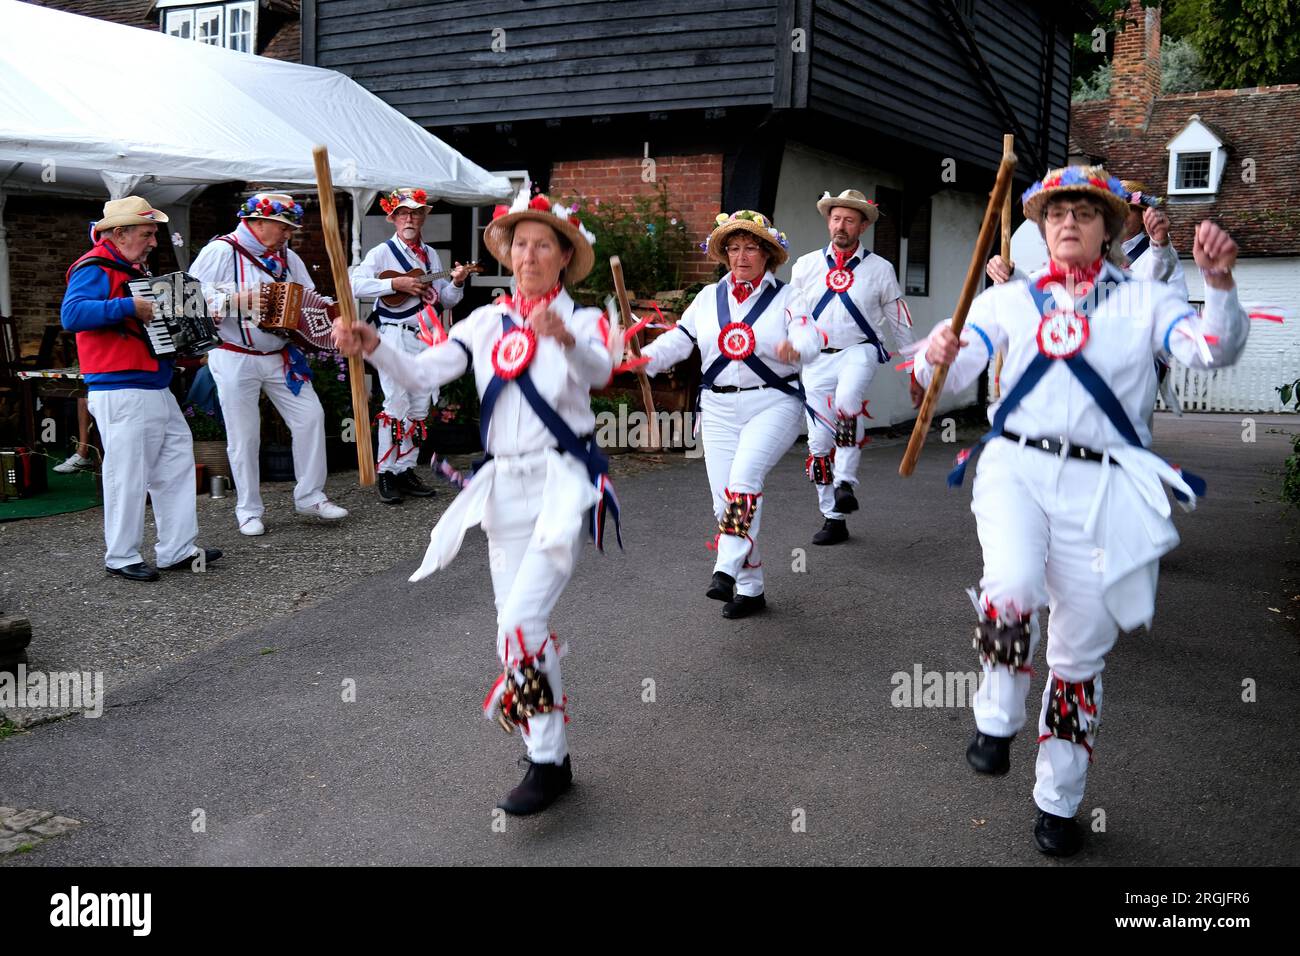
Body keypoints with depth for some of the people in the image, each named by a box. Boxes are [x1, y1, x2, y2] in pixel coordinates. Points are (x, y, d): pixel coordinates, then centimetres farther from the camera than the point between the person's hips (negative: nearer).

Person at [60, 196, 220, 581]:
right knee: (128, 476, -4)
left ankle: (177, 549, 17)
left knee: (176, 466, 10)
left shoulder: (133, 268, 19)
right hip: (121, 393, -10)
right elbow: (71, 314, -26)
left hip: (156, 388, 10)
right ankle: (121, 557, 8)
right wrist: (129, 307, -28)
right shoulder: (94, 269, -10)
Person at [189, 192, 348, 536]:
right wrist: (234, 300, -23)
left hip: (281, 357, 5)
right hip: (235, 358, -5)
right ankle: (249, 511, 14)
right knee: (244, 436, 1)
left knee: (310, 416, -3)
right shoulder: (221, 251, -7)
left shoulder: (288, 257, 11)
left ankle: (309, 496, 10)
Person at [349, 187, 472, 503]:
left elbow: (445, 300, 16)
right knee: (396, 405, -9)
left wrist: (456, 283, -4)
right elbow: (355, 285, -16)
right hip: (396, 337, -6)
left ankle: (406, 469, 14)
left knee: (419, 407, 6)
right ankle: (387, 473, -1)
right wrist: (396, 283, -21)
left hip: (426, 338, 6)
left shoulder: (431, 255, 15)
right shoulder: (382, 252, -2)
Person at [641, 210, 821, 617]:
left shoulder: (786, 296, 2)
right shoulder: (709, 297, 12)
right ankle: (750, 588, 14)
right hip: (719, 409, 4)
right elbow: (676, 341, 4)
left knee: (743, 479, -27)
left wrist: (795, 349, -39)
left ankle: (726, 570, -27)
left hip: (773, 404, -4)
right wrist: (640, 358, -14)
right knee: (725, 500, 2)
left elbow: (810, 338, -15)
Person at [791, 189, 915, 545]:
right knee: (818, 442, 1)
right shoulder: (805, 266, 9)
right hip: (817, 359, 3)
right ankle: (833, 520, 13)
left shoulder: (880, 269, 5)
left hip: (858, 351, -2)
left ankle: (845, 482, -26)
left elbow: (899, 322, 12)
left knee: (847, 401, -36)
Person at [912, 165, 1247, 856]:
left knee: (1081, 648, 5)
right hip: (1016, 466, 0)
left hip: (1101, 483, 1)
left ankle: (1059, 801, 24)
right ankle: (996, 718, -3)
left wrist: (1219, 282, -24)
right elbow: (950, 377, 3)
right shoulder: (1009, 300, 13)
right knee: (1014, 586, -30)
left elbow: (1213, 350, -6)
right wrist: (936, 356, -20)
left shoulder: (1142, 300, 10)